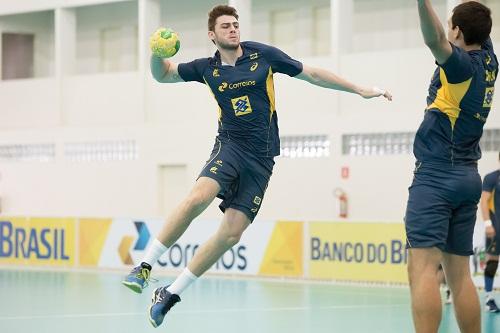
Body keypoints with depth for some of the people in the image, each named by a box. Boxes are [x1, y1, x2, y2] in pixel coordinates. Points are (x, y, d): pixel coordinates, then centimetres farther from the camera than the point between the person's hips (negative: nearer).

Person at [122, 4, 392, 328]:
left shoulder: (263, 55, 2)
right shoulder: (207, 68, 6)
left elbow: (311, 73, 10)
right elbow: (162, 75, 16)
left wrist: (361, 90, 9)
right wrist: (157, 54, -8)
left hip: (261, 158, 1)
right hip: (230, 147, -1)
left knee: (231, 234, -7)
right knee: (199, 197, -31)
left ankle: (171, 293, 3)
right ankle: (145, 267, -26)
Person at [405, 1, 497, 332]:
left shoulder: (461, 63, -12)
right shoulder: (488, 60, 10)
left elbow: (436, 40, -34)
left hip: (437, 175, -9)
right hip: (468, 177, 9)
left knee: (423, 268, -16)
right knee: (459, 274, 10)